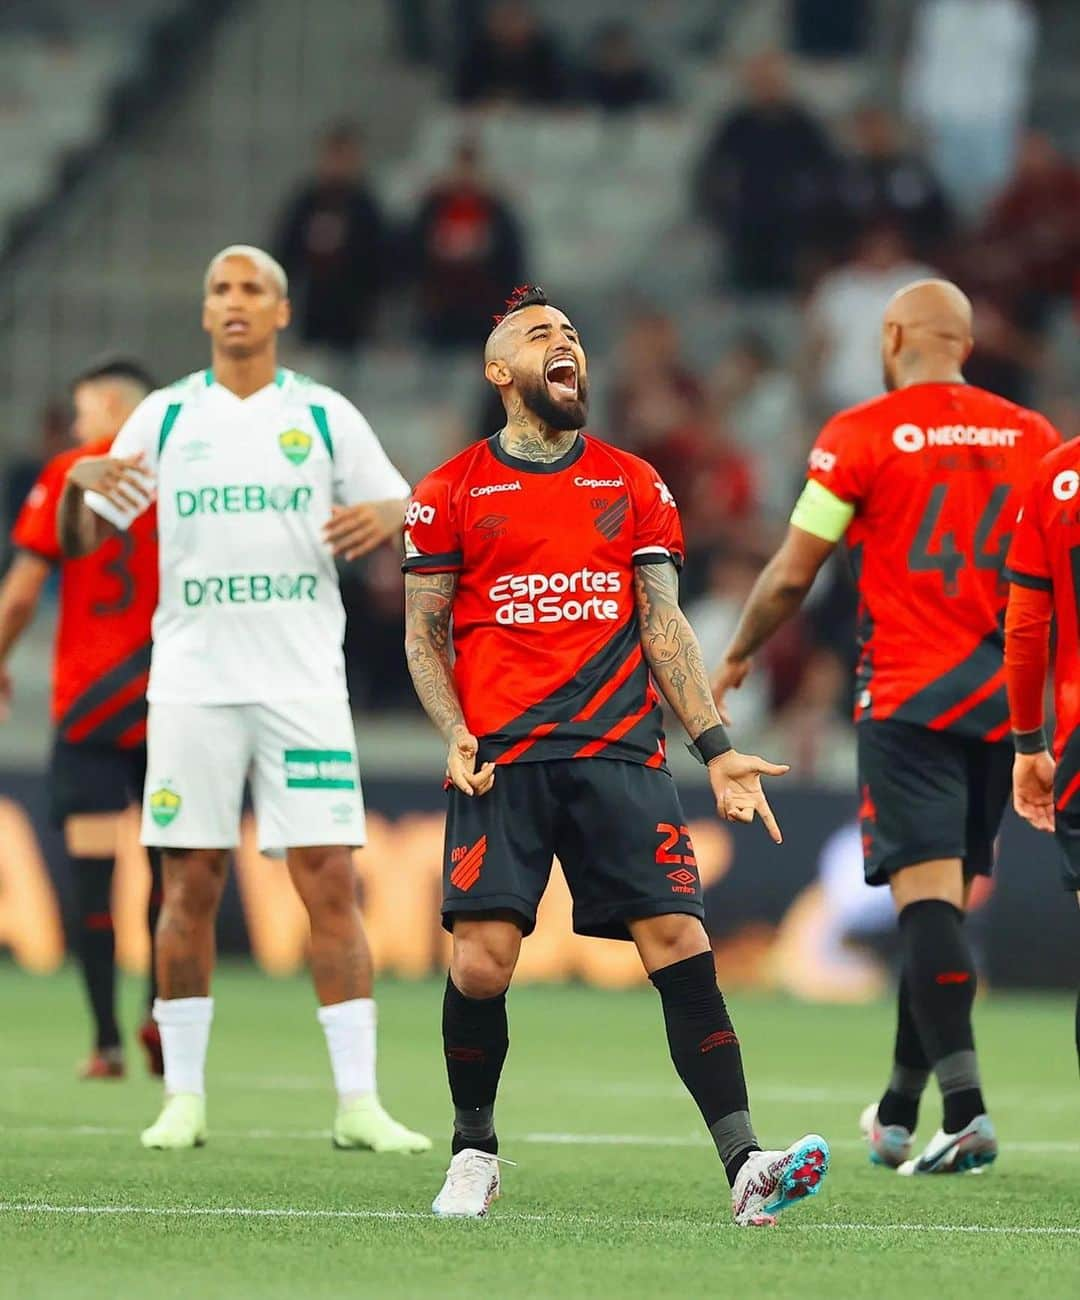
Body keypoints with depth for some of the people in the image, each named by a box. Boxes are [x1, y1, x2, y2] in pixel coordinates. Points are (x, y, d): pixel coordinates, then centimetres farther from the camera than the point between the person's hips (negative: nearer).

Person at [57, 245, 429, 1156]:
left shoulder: (327, 417, 7)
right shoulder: (164, 418, 9)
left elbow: (403, 510, 10)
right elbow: (79, 541, 10)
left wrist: (383, 516, -13)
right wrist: (79, 481, -12)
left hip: (303, 681, -1)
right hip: (193, 681, 1)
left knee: (330, 883, -7)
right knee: (191, 887, 0)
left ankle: (359, 1101, -6)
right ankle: (183, 1098, 8)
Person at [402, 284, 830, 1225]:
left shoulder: (634, 486, 15)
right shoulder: (452, 493, 10)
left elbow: (664, 627, 13)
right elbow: (424, 635, 12)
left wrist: (716, 747, 4)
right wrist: (454, 734, -5)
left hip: (620, 753, 1)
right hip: (501, 760, -1)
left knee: (681, 944, -12)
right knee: (481, 962, -10)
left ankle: (745, 1166, -15)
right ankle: (474, 1153, 13)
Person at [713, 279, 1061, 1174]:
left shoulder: (861, 436, -3)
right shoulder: (1032, 438, 9)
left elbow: (792, 576, 0)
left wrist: (738, 657, 16)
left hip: (909, 698, -4)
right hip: (1005, 698, 4)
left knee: (926, 892, -9)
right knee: (952, 899, 12)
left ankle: (966, 1109, -23)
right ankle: (900, 1112, 21)